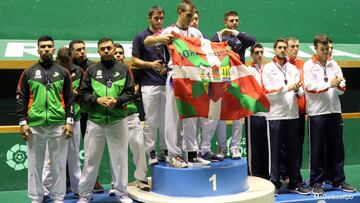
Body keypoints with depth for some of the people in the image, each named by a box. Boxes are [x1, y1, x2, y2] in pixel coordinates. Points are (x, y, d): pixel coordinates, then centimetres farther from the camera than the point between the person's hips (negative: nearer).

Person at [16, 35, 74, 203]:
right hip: (34, 125, 0)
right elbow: (21, 99, 6)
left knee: (59, 164, 4)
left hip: (58, 125, 0)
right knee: (34, 164, 6)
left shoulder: (63, 72, 9)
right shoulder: (29, 72, 8)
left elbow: (69, 98, 7)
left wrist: (69, 121, -1)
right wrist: (22, 122, -2)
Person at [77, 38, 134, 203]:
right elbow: (84, 92, 5)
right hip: (95, 120, 0)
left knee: (119, 157, 7)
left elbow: (130, 92, 4)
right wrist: (97, 99, -12)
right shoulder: (91, 70, 6)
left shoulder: (123, 69, 6)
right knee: (91, 158, 6)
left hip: (118, 120, 0)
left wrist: (117, 100, -14)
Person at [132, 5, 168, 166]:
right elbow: (134, 61, 1)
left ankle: (164, 151, 18)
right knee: (150, 120, -1)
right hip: (149, 84, -3)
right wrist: (151, 64, -15)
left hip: (167, 83, 4)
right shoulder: (141, 37, 3)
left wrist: (167, 67, -4)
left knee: (166, 119, 7)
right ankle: (151, 152, 8)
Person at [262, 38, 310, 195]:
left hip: (292, 115, 4)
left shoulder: (293, 68, 13)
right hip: (275, 115, -4)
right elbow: (269, 91, -8)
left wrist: (297, 89, -14)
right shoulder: (267, 68, 2)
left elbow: (301, 92, 8)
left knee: (293, 151, 9)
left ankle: (295, 183, 17)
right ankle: (274, 183, 8)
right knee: (275, 151, 0)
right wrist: (287, 87, -16)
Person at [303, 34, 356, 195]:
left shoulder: (334, 64, 12)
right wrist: (329, 84, -15)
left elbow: (342, 89, 10)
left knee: (337, 148, 10)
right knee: (317, 149, 1)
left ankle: (338, 180, 19)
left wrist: (339, 84, -12)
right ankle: (316, 182, 9)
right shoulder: (309, 65, -1)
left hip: (334, 110, 5)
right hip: (317, 112, -4)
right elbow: (309, 87, -12)